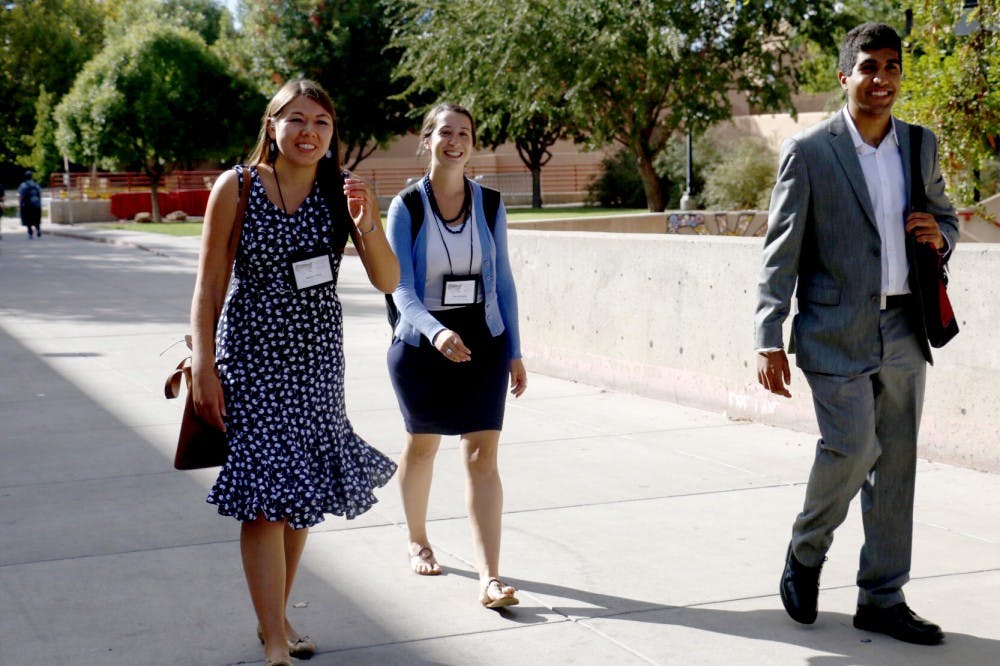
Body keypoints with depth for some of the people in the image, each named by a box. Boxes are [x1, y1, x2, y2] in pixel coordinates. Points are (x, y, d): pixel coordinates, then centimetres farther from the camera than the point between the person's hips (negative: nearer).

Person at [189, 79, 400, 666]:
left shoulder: (342, 190, -1)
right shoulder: (237, 188, -9)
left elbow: (389, 282, -4)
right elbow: (209, 286, -6)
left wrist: (366, 222, -21)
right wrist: (204, 369, -10)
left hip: (318, 356, 4)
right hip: (253, 355, -4)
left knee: (301, 489, 12)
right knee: (266, 496, -9)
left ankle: (277, 617, 29)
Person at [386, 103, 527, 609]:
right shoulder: (406, 208, -8)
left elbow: (503, 282, 7)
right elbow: (402, 289, -16)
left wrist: (514, 351, 6)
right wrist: (437, 331, -34)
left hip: (483, 343, 1)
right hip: (421, 344, -1)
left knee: (482, 456, -8)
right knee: (422, 445, 17)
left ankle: (490, 577, -11)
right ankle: (417, 542, 42)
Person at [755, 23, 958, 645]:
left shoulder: (922, 145, 10)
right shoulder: (809, 151, -5)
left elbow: (945, 215, 24)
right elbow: (782, 251, -6)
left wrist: (941, 235, -2)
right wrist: (770, 341, -11)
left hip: (904, 330, 5)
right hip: (837, 330, -5)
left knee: (896, 463, 8)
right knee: (851, 447, -13)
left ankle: (882, 598, 19)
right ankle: (806, 552, 16)